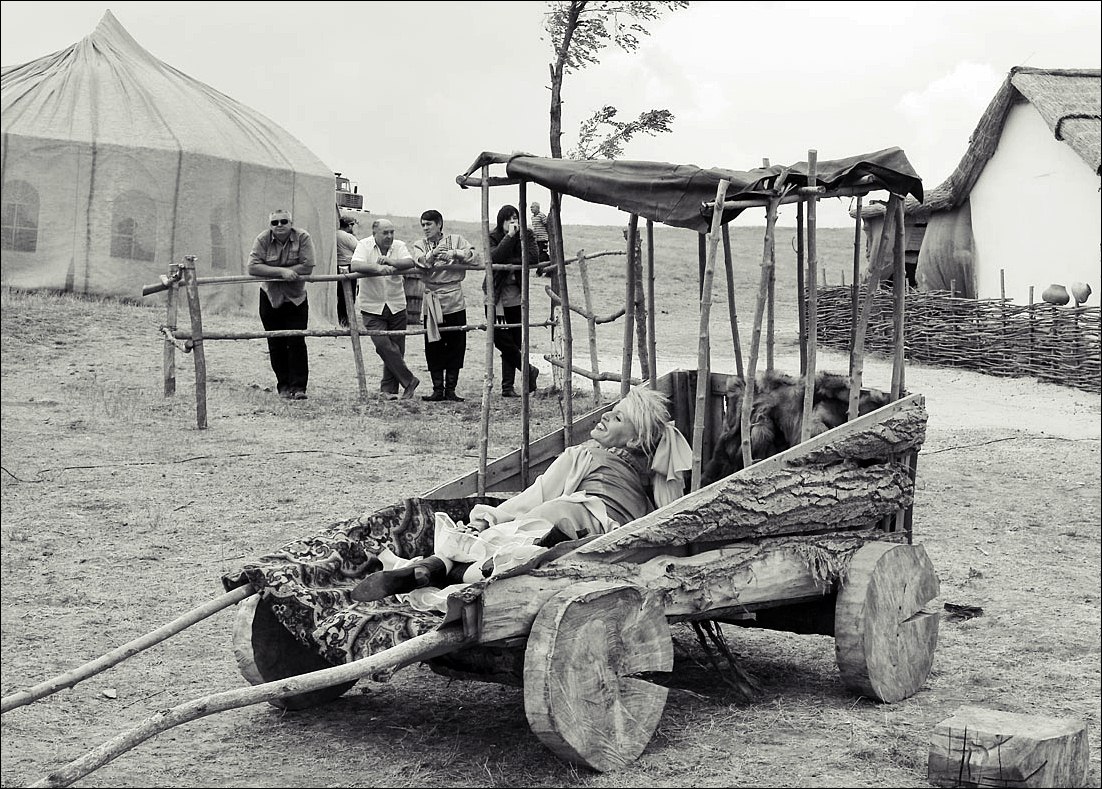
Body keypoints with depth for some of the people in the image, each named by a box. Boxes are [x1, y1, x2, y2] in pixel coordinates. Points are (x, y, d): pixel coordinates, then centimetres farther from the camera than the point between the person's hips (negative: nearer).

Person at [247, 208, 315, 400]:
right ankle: (283, 386, 15)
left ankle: (298, 387, -4)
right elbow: (253, 267, -18)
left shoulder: (303, 238, -11)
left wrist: (272, 271, -19)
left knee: (297, 343, -7)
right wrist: (281, 271, -28)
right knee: (276, 344, 5)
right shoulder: (263, 240, -9)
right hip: (270, 298, 1)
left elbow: (307, 267, -21)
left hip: (296, 298, -1)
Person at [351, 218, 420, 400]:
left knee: (397, 348, 4)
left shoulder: (399, 246, 2)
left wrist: (389, 261, -31)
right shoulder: (364, 245, -3)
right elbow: (355, 266, -20)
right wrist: (377, 268, -35)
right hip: (372, 308, -2)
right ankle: (409, 380, -4)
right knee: (383, 345, -15)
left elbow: (410, 263, -16)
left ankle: (388, 388, 15)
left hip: (396, 306, 3)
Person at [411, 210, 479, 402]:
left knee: (456, 346, 2)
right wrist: (432, 254, -32)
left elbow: (474, 257, -6)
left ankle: (451, 389, 10)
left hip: (454, 301, 0)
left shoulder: (455, 240, 7)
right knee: (433, 347, 0)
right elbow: (420, 261, -13)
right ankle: (438, 389, 8)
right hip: (431, 302, 0)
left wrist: (455, 254, -20)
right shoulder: (419, 245, 9)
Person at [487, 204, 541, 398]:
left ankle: (508, 387, 8)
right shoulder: (493, 237, -6)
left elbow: (533, 257, -15)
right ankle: (528, 370, 8)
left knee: (514, 341, 3)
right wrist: (509, 236, -27)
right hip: (496, 297, -2)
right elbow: (494, 258, -25)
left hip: (517, 297, 2)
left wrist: (509, 262, -19)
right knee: (499, 337, -10)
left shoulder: (526, 236, 1)